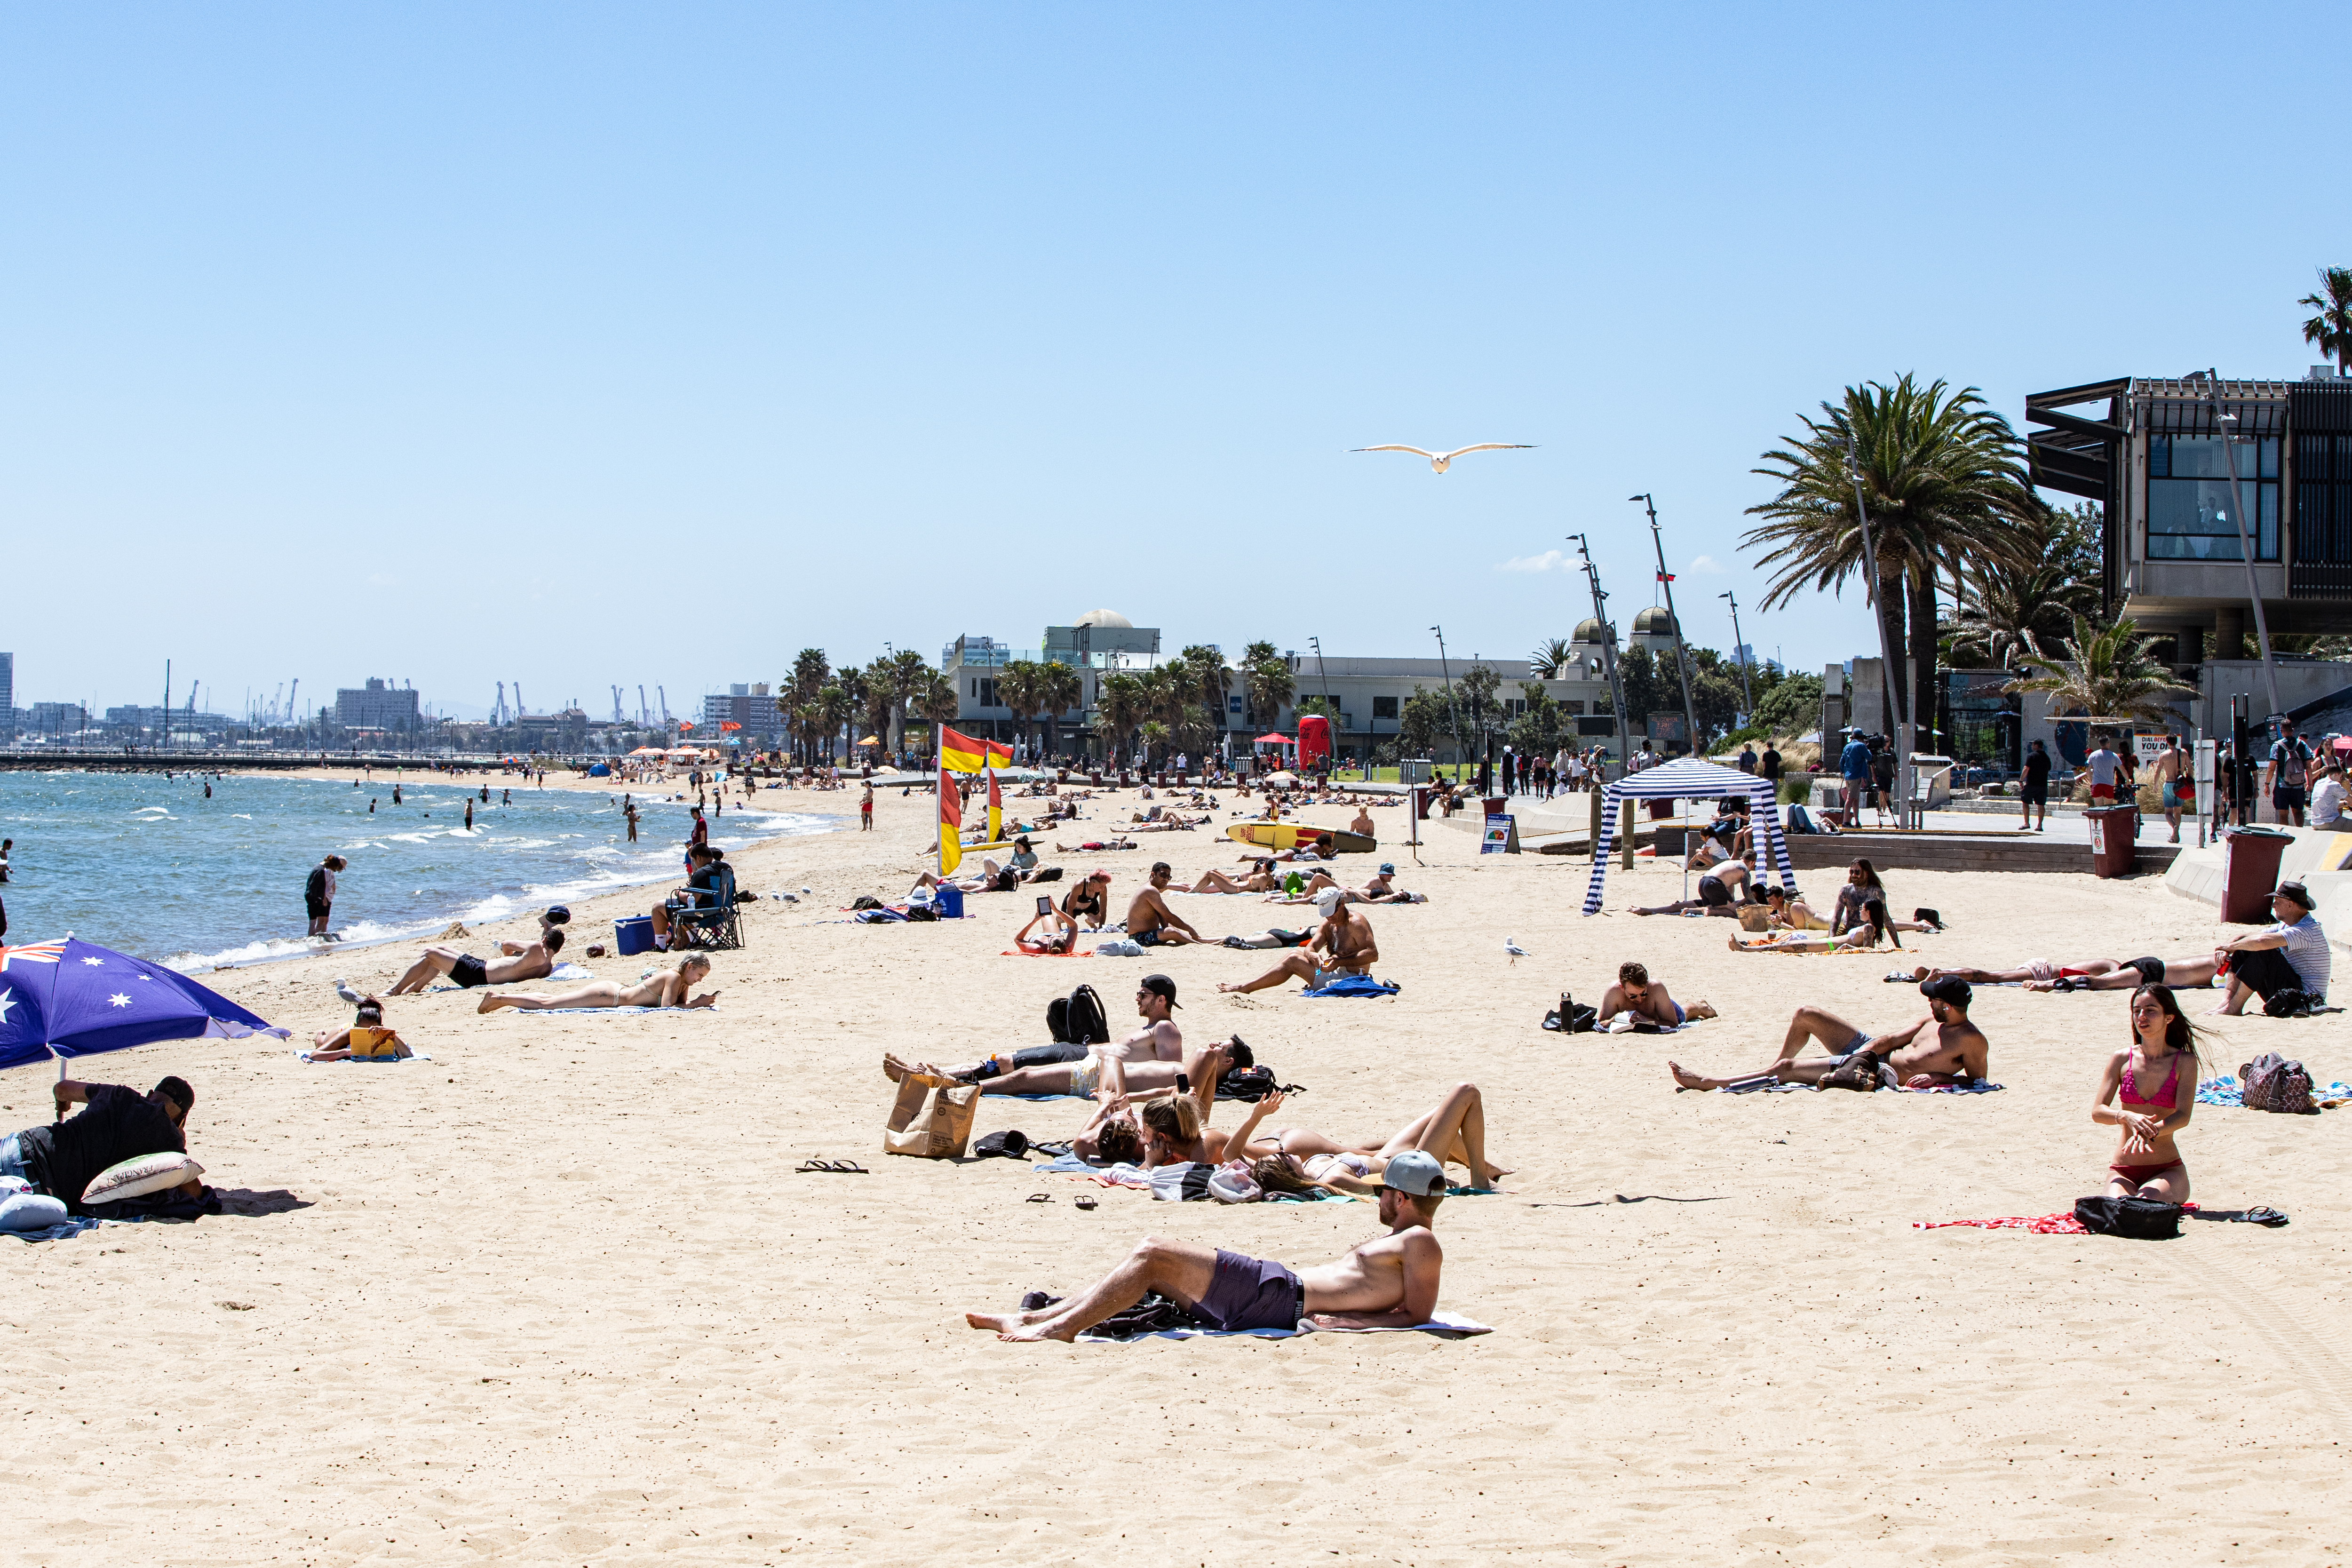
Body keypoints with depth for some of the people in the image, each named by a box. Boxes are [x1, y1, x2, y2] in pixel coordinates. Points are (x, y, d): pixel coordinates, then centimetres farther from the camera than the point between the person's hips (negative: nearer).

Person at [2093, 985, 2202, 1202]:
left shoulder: (2185, 1062, -1)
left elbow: (2183, 1116, -13)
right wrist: (2127, 1117, -27)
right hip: (2122, 1171, 1)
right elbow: (2097, 1111, -4)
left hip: (2167, 1170, -1)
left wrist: (2151, 1132, -34)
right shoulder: (2122, 1059, 3)